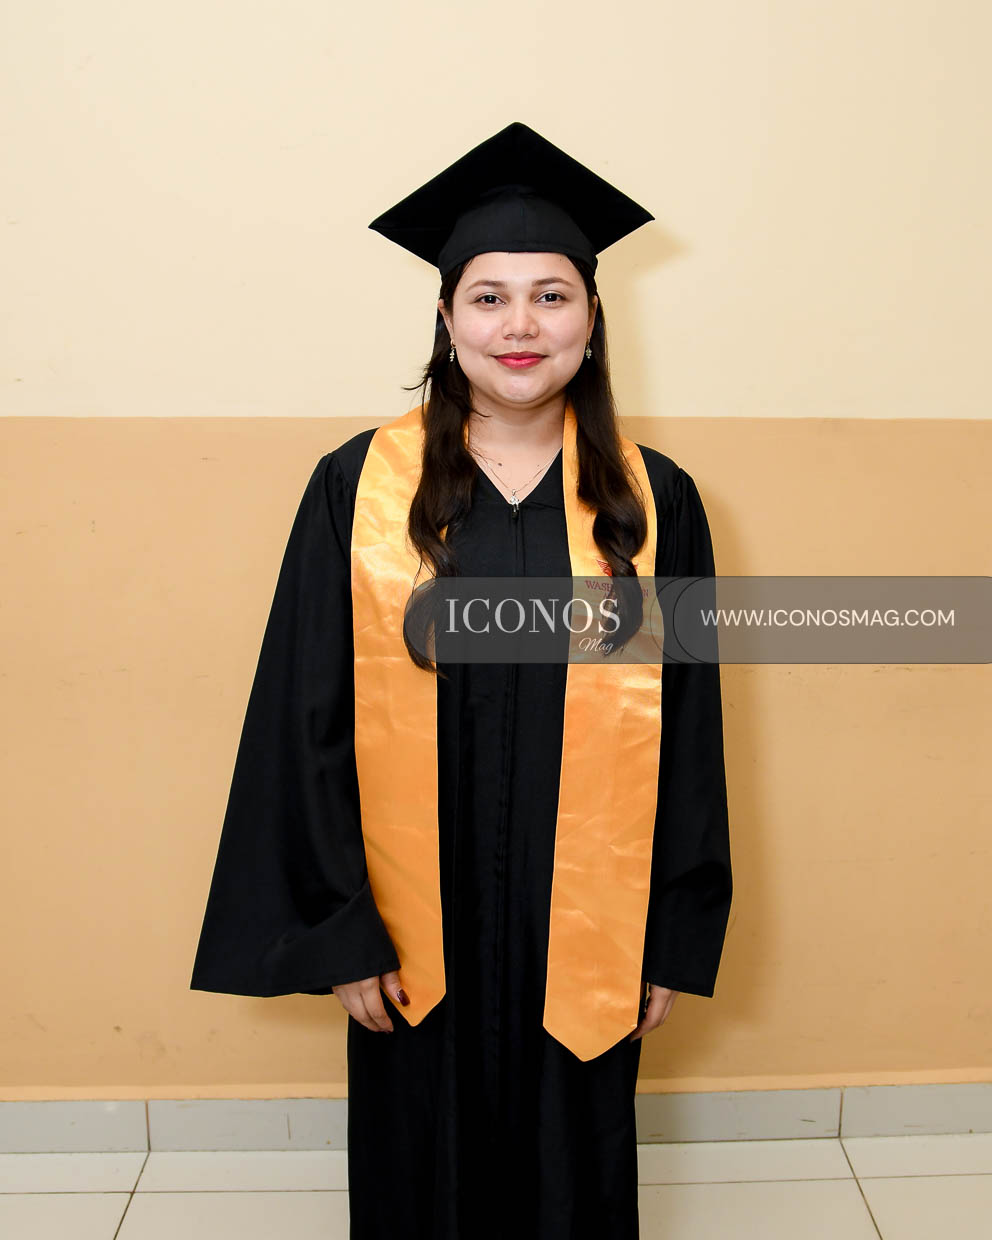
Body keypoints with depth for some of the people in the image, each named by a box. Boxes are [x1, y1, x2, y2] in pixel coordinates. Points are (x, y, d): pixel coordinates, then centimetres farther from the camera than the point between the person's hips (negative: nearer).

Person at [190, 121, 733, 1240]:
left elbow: (686, 734, 0)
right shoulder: (359, 489, -6)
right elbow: (309, 721, -5)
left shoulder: (653, 503, -3)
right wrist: (338, 933, -6)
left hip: (582, 934, 1)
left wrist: (673, 941, 0)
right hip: (416, 936, 0)